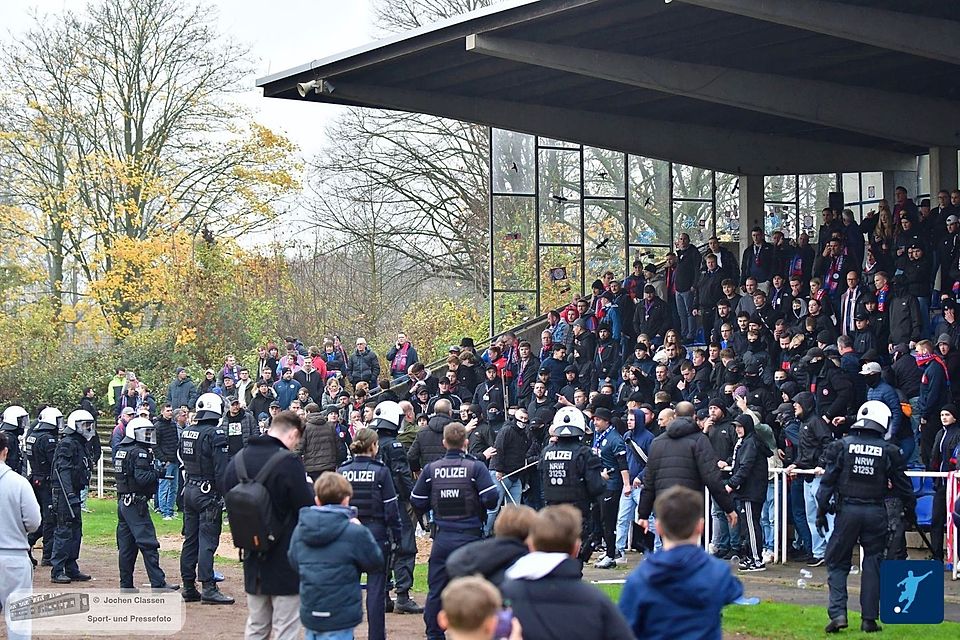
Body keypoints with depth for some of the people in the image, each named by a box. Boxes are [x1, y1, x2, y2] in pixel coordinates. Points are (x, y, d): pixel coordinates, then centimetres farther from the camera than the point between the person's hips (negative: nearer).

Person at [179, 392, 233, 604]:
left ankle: (188, 587, 15)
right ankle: (208, 588, -9)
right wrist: (227, 495, -15)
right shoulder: (215, 435, -14)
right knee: (207, 541, -8)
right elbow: (221, 470, -18)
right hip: (208, 493, -7)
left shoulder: (186, 434, 9)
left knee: (190, 539, 11)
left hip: (189, 489, 7)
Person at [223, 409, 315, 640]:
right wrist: (308, 486, 1)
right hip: (286, 560, -6)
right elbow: (307, 509, -18)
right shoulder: (289, 462, -19)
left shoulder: (237, 461, 3)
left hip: (253, 560, 6)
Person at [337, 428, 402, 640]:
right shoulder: (380, 471, -8)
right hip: (376, 533, -3)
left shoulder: (342, 471, 0)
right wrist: (397, 535, 1)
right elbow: (391, 507, -8)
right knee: (376, 589, 2)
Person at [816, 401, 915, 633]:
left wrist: (821, 511, 3)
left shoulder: (841, 446, -2)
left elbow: (828, 481, -3)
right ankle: (869, 619, 7)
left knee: (837, 562, 8)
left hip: (847, 510, 0)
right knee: (872, 565, 8)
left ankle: (837, 613, -7)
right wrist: (910, 510, 21)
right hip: (875, 513, 0)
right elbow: (902, 486, 6)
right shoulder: (889, 451, -1)